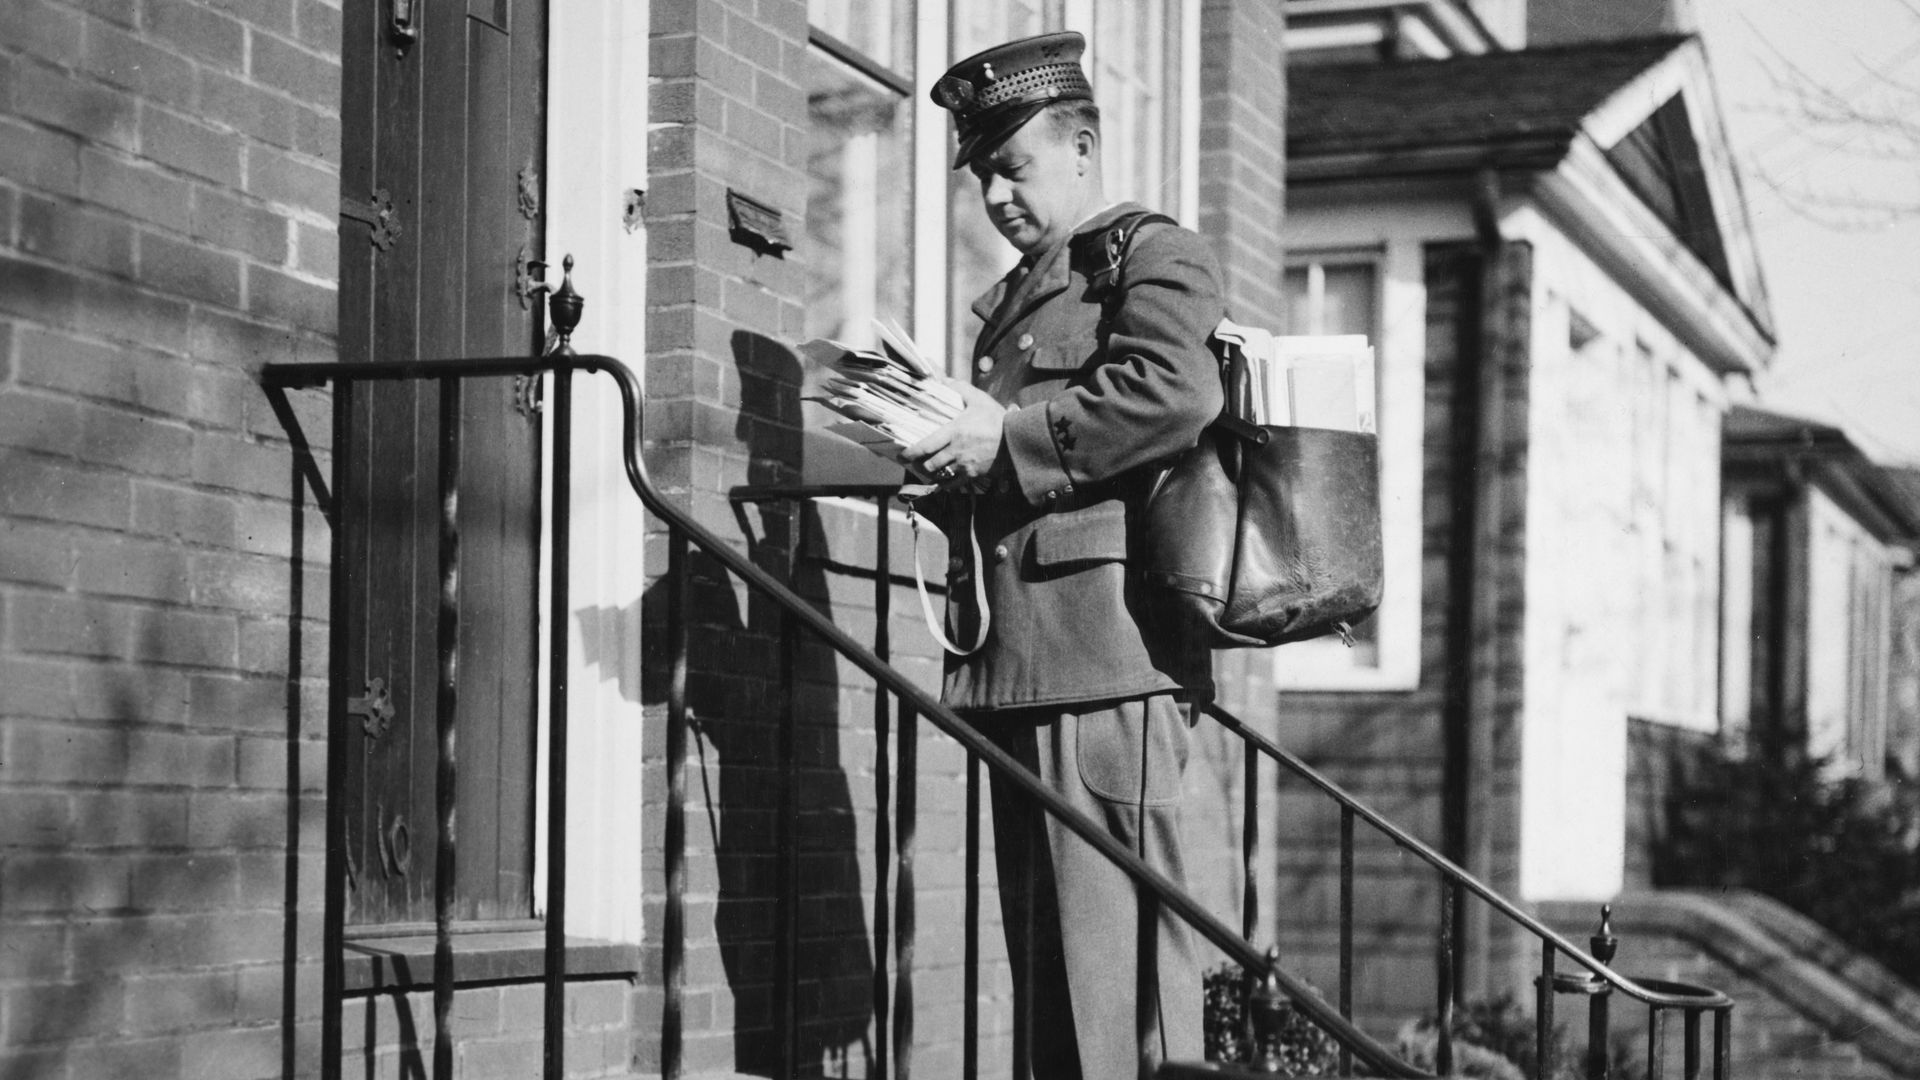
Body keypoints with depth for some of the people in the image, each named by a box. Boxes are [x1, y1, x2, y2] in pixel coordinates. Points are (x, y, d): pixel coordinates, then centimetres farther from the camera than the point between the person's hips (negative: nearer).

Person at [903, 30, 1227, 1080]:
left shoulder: (1153, 257, 1)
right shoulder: (1013, 296, 27)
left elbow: (1173, 394, -18)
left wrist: (1005, 438, -14)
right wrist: (945, 435, 9)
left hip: (1105, 651, -9)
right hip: (1019, 667, 9)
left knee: (1116, 944, -11)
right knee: (1043, 961, 9)